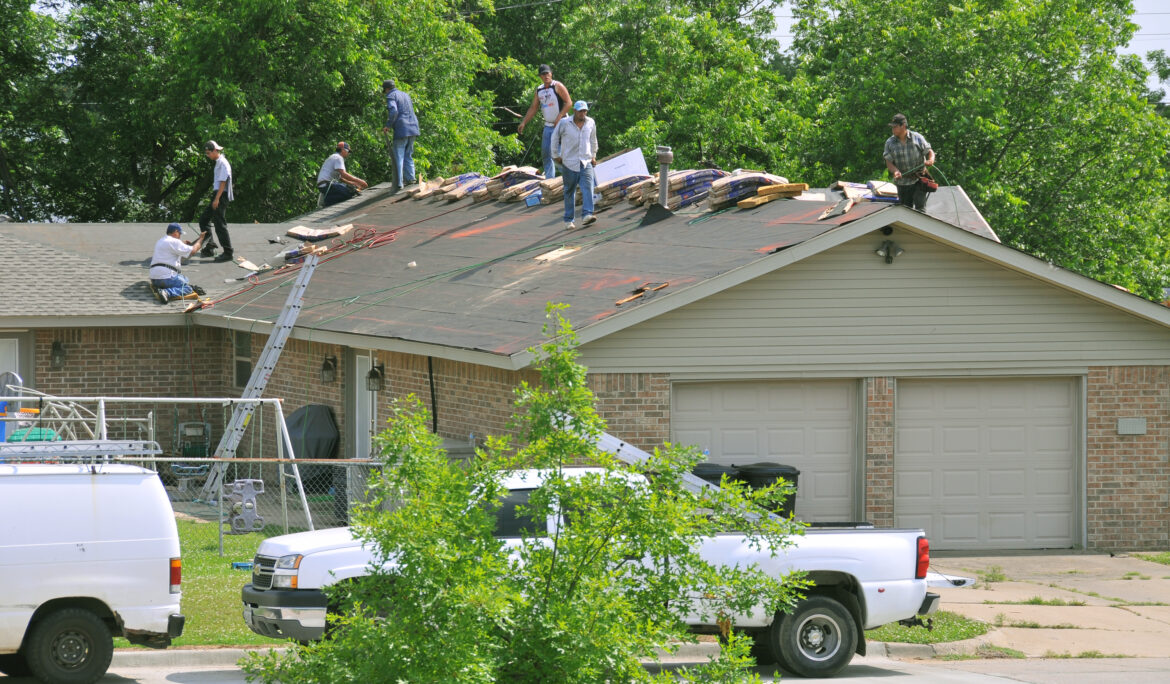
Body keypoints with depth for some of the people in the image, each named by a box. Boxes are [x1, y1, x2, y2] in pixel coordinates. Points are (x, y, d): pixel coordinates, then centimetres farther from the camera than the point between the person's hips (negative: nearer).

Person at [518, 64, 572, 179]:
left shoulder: (557, 86, -7)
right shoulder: (539, 90, 13)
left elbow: (568, 103, -13)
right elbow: (533, 108, 18)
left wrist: (559, 118, -20)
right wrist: (524, 123, 11)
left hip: (560, 124, -7)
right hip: (548, 125, 7)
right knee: (546, 153, 5)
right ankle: (549, 178, 10)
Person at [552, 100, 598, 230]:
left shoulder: (591, 123, 6)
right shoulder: (564, 123, -5)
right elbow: (555, 138, 8)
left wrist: (593, 156, 22)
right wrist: (556, 155, 8)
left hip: (586, 162, 2)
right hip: (569, 163, -2)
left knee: (588, 188, -17)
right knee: (570, 191, 4)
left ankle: (587, 215, -27)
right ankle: (568, 220, 12)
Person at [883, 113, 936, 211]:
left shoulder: (917, 138, -4)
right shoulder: (890, 143, 0)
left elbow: (929, 152, 1)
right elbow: (889, 162, -3)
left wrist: (930, 160, -23)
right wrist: (895, 171, -24)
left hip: (919, 181, -2)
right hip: (902, 183, 3)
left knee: (920, 207, -15)